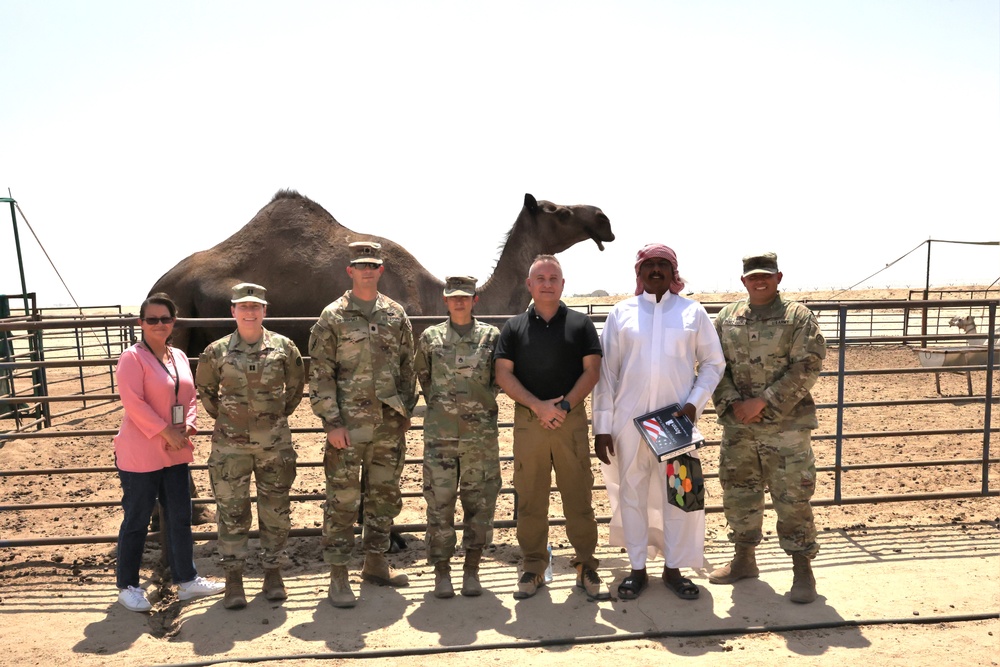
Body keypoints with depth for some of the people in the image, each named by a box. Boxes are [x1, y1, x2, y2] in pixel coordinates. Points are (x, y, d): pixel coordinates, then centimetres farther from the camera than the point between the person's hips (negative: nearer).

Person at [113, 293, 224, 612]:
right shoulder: (132, 357, -11)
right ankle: (127, 586, 23)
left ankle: (186, 580, 25)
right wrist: (166, 432, -19)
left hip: (176, 452, 7)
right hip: (140, 454, -7)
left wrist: (187, 426, -4)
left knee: (180, 517, 13)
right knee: (137, 521, 6)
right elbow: (133, 402, -19)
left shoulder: (179, 357, 9)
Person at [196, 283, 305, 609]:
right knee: (232, 510, 5)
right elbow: (205, 389, 14)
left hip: (275, 442, 1)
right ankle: (233, 577, 18)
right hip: (230, 444, 0)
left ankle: (272, 570, 24)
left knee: (276, 509, 9)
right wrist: (222, 417, 9)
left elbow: (296, 384, 11)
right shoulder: (217, 352, -2)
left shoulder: (283, 346, -2)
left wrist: (282, 413, 9)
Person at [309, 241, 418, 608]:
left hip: (389, 423, 4)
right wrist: (332, 422, -11)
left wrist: (407, 411, 9)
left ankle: (375, 563, 29)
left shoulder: (396, 315, 9)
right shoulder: (333, 317, -2)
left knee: (384, 495, 14)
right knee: (342, 501, 1)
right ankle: (338, 575, 12)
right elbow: (320, 374, -6)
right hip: (349, 424, -4)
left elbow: (407, 367, 13)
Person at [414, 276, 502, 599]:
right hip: (440, 433, 0)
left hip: (481, 432, 0)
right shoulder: (430, 337, 4)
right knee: (439, 501, 3)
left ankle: (472, 569, 19)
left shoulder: (491, 336, 2)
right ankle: (441, 571, 16)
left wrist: (483, 401, 10)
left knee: (480, 500, 6)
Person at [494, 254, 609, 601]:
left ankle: (586, 567, 15)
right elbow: (503, 374, 1)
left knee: (579, 495, 3)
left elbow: (592, 370, 2)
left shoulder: (580, 323, 8)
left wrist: (564, 406, -11)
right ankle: (533, 568, 18)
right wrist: (538, 406, -10)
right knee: (529, 498, 6)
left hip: (572, 419, 0)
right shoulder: (514, 327, 9)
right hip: (527, 420, 1)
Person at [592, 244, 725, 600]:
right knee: (631, 493, 9)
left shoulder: (693, 312, 4)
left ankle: (673, 568, 26)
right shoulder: (621, 313, 3)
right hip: (629, 418, 0)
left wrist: (695, 402, -9)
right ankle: (637, 568, 25)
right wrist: (602, 425, -2)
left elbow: (713, 363, 7)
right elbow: (606, 371, 2)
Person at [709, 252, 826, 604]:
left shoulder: (798, 317, -4)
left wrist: (761, 401, -17)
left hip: (785, 426, -4)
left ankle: (802, 570, 19)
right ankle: (744, 559, 31)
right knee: (738, 494, 13)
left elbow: (807, 367, -11)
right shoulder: (726, 318, 7)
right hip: (737, 426, 4)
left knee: (793, 498, 2)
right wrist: (733, 403, -9)